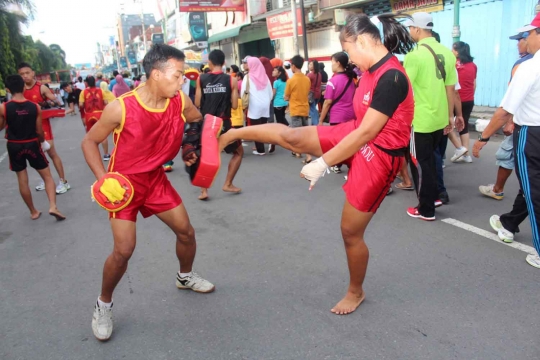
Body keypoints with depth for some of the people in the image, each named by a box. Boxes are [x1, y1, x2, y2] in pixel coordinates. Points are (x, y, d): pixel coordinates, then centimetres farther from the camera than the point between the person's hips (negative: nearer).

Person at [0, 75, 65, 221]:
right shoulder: (35, 107, -8)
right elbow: (39, 131, -3)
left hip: (14, 146, 1)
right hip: (32, 144, 0)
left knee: (22, 180, 12)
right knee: (47, 176, 10)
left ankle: (33, 212, 21)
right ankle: (53, 206, -7)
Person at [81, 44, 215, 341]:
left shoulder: (181, 102, -13)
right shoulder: (120, 108, -25)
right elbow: (89, 142, -11)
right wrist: (102, 178, -23)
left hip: (156, 179, 5)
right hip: (123, 183, -5)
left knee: (186, 231, 9)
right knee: (124, 249, -12)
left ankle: (185, 277, 39)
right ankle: (104, 305, 16)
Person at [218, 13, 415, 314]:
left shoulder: (391, 77, -27)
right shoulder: (374, 70, 2)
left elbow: (366, 133, -27)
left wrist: (323, 164, -21)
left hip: (378, 156, -8)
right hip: (357, 136, 8)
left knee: (351, 231, 5)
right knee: (291, 137, -6)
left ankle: (356, 293, 29)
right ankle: (231, 134, 15)